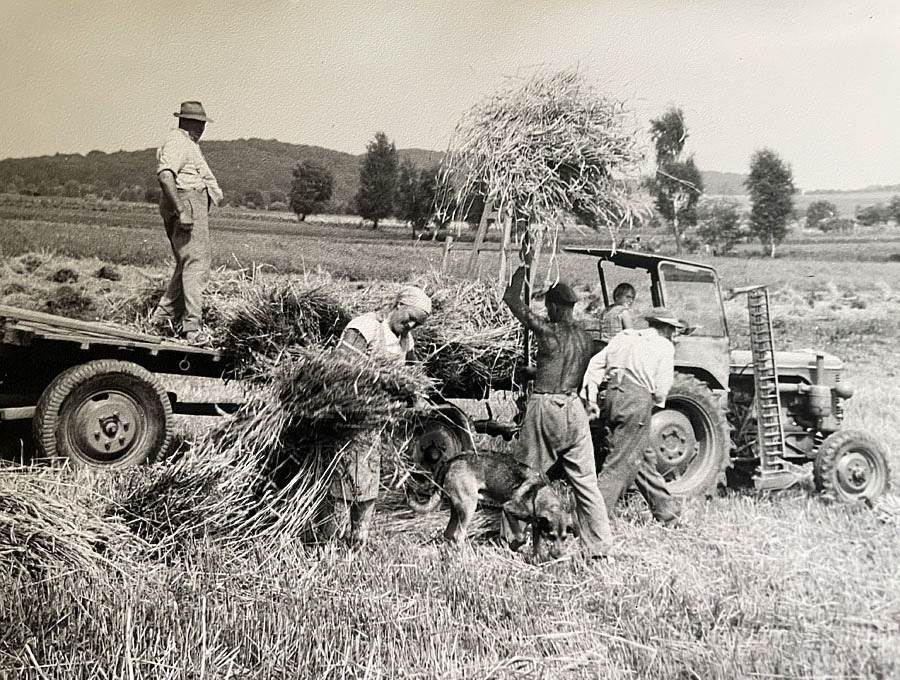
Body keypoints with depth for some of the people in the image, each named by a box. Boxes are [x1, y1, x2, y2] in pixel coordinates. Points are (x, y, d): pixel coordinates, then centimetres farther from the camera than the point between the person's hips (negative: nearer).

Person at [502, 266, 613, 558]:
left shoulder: (549, 332, -11)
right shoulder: (585, 337, 7)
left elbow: (511, 300, -4)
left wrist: (520, 274, 14)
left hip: (545, 407, -5)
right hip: (575, 407, 5)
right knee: (586, 482, 7)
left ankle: (513, 537, 18)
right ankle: (600, 546, 8)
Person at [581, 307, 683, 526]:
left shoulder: (624, 337, 21)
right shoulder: (664, 346, 4)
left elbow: (596, 364, 13)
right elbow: (663, 385, -4)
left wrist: (591, 398, 10)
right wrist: (657, 401, 17)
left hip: (613, 395, 7)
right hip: (638, 401, -7)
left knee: (645, 459, 18)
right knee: (620, 465, -5)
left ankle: (667, 515, 29)